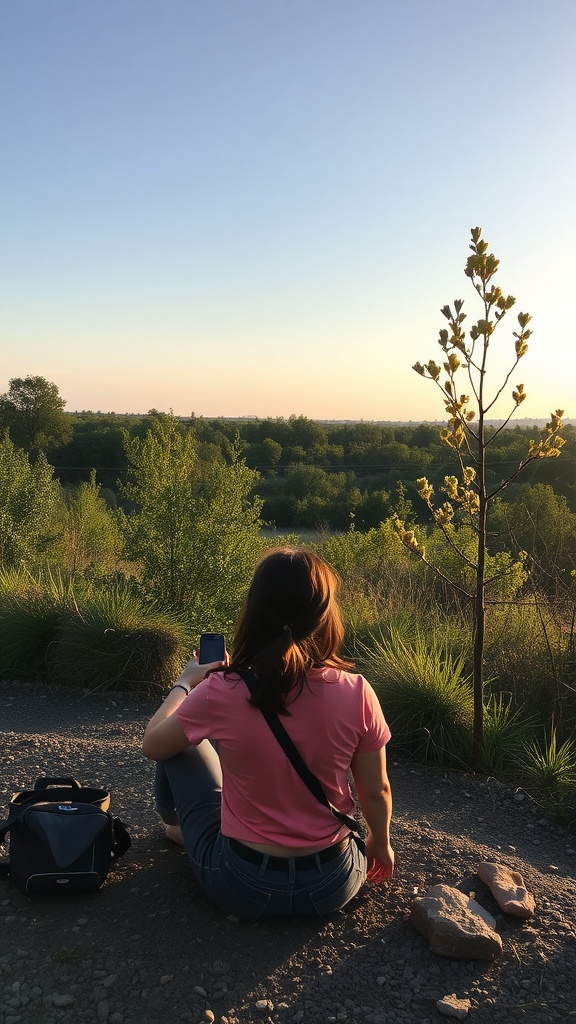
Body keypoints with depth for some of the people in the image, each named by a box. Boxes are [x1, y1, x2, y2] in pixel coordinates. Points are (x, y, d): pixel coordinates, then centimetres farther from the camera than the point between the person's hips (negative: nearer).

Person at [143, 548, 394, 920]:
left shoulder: (222, 693, -22)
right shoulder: (357, 693, -18)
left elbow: (153, 744, -3)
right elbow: (377, 792, -4)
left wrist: (185, 683, 14)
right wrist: (381, 845, 17)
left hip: (242, 888, -2)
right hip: (335, 887, 2)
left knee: (182, 745, 18)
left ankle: (180, 826, 48)